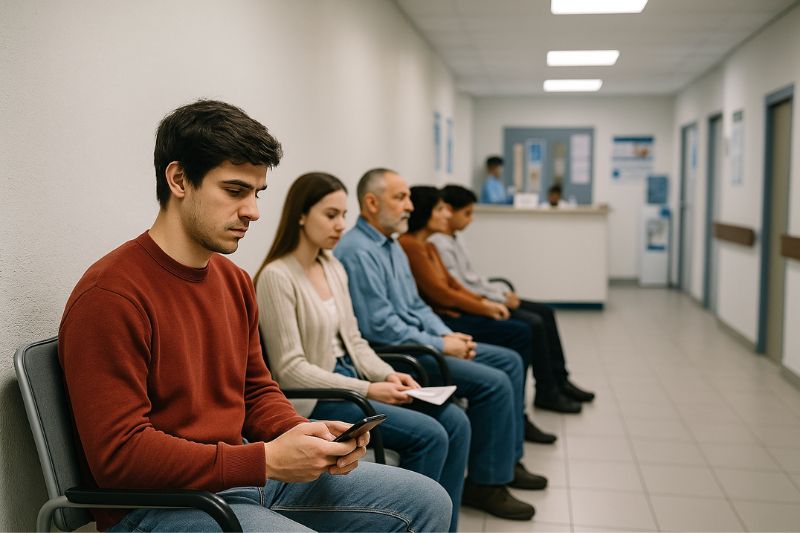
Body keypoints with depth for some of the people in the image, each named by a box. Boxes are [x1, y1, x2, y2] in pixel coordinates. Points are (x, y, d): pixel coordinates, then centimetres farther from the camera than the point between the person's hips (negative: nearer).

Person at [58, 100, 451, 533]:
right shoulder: (109, 295, -18)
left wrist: (305, 435, -6)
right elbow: (118, 456, -21)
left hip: (248, 472, 8)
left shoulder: (235, 281, 8)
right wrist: (267, 461, -23)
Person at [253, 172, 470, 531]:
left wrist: (388, 375, -5)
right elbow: (290, 370, -18)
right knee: (428, 434, -21)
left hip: (351, 381, 8)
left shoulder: (334, 268, 10)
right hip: (314, 398, -8)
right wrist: (367, 390, -21)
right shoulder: (277, 277, -16)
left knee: (454, 421, -7)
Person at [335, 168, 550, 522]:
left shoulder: (392, 245, 14)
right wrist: (440, 345, -16)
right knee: (493, 382, -19)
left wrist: (448, 335, 2)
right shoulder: (358, 252, -18)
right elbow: (380, 327, -24)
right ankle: (485, 484, -4)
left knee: (509, 361, 9)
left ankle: (507, 461, 19)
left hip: (418, 340, 11)